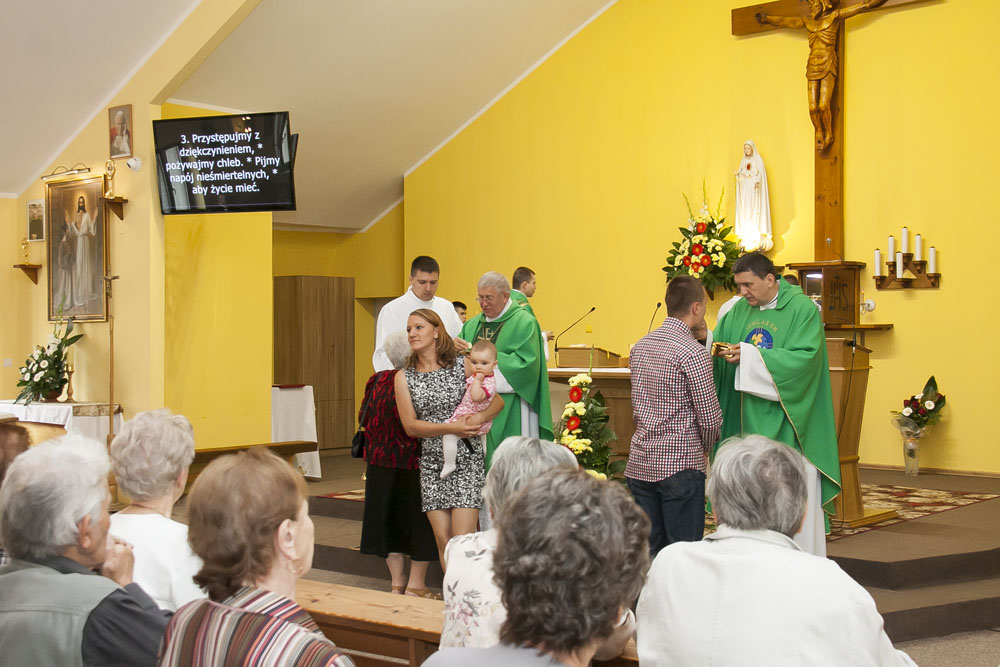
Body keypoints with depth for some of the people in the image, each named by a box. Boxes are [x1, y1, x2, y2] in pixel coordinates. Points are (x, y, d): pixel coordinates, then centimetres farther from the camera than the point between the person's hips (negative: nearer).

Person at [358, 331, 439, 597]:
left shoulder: (377, 381, -2)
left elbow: (364, 418, 7)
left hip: (381, 465, 5)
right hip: (415, 465, -5)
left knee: (390, 520, 14)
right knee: (420, 523, 8)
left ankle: (397, 583, 19)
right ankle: (415, 585, 11)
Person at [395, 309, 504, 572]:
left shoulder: (462, 365, 0)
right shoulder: (404, 377, 4)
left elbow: (498, 400, 5)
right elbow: (410, 426, -2)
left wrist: (481, 416, -16)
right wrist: (450, 427, -15)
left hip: (466, 459, -3)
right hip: (432, 461, 3)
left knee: (461, 538, -10)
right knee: (442, 539, 2)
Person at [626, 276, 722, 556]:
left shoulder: (640, 346, 8)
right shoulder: (693, 352, -14)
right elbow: (710, 417, -13)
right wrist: (706, 446, 6)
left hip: (640, 462, 7)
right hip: (679, 466, -7)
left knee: (648, 550, 13)